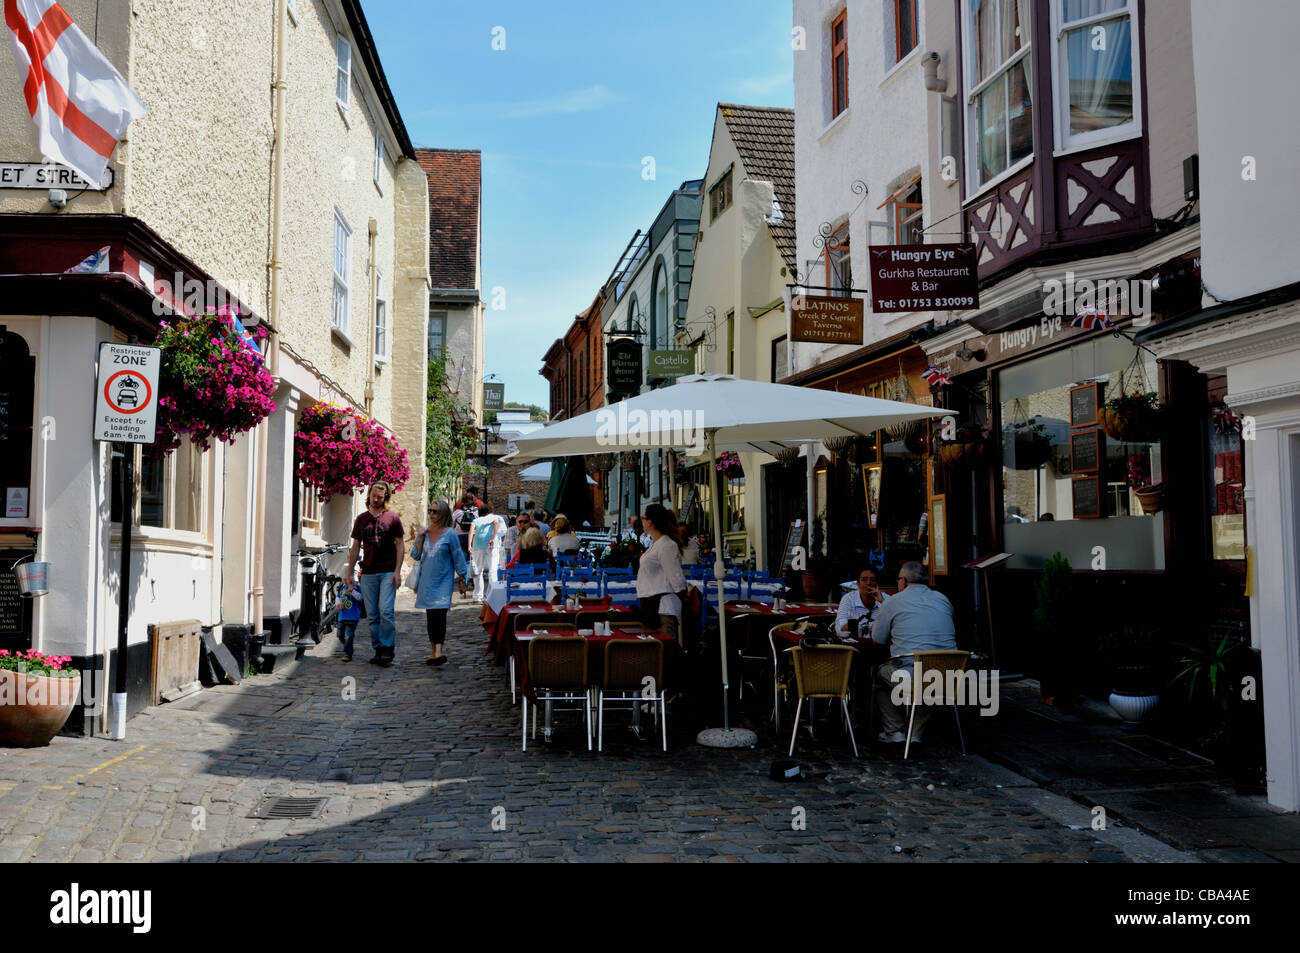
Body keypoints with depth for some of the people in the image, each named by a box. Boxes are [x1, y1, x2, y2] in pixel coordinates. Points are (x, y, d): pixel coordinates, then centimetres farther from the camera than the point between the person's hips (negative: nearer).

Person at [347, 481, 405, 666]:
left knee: (385, 611, -13)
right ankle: (378, 649, 12)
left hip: (388, 572, -3)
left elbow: (400, 545, 2)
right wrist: (349, 572, 11)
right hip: (368, 573, 3)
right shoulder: (361, 519, 11)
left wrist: (397, 571, -7)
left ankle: (388, 648, -3)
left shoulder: (392, 518, 2)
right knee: (372, 615, 4)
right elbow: (355, 547, 15)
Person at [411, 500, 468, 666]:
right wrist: (421, 538, -6)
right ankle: (433, 651, 18)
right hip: (427, 581, 5)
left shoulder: (449, 534, -6)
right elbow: (415, 555, 6)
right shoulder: (424, 532, 7)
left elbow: (458, 558, -2)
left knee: (439, 613, -15)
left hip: (443, 581, -5)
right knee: (430, 616, 9)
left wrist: (462, 581, -1)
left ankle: (438, 651, -24)